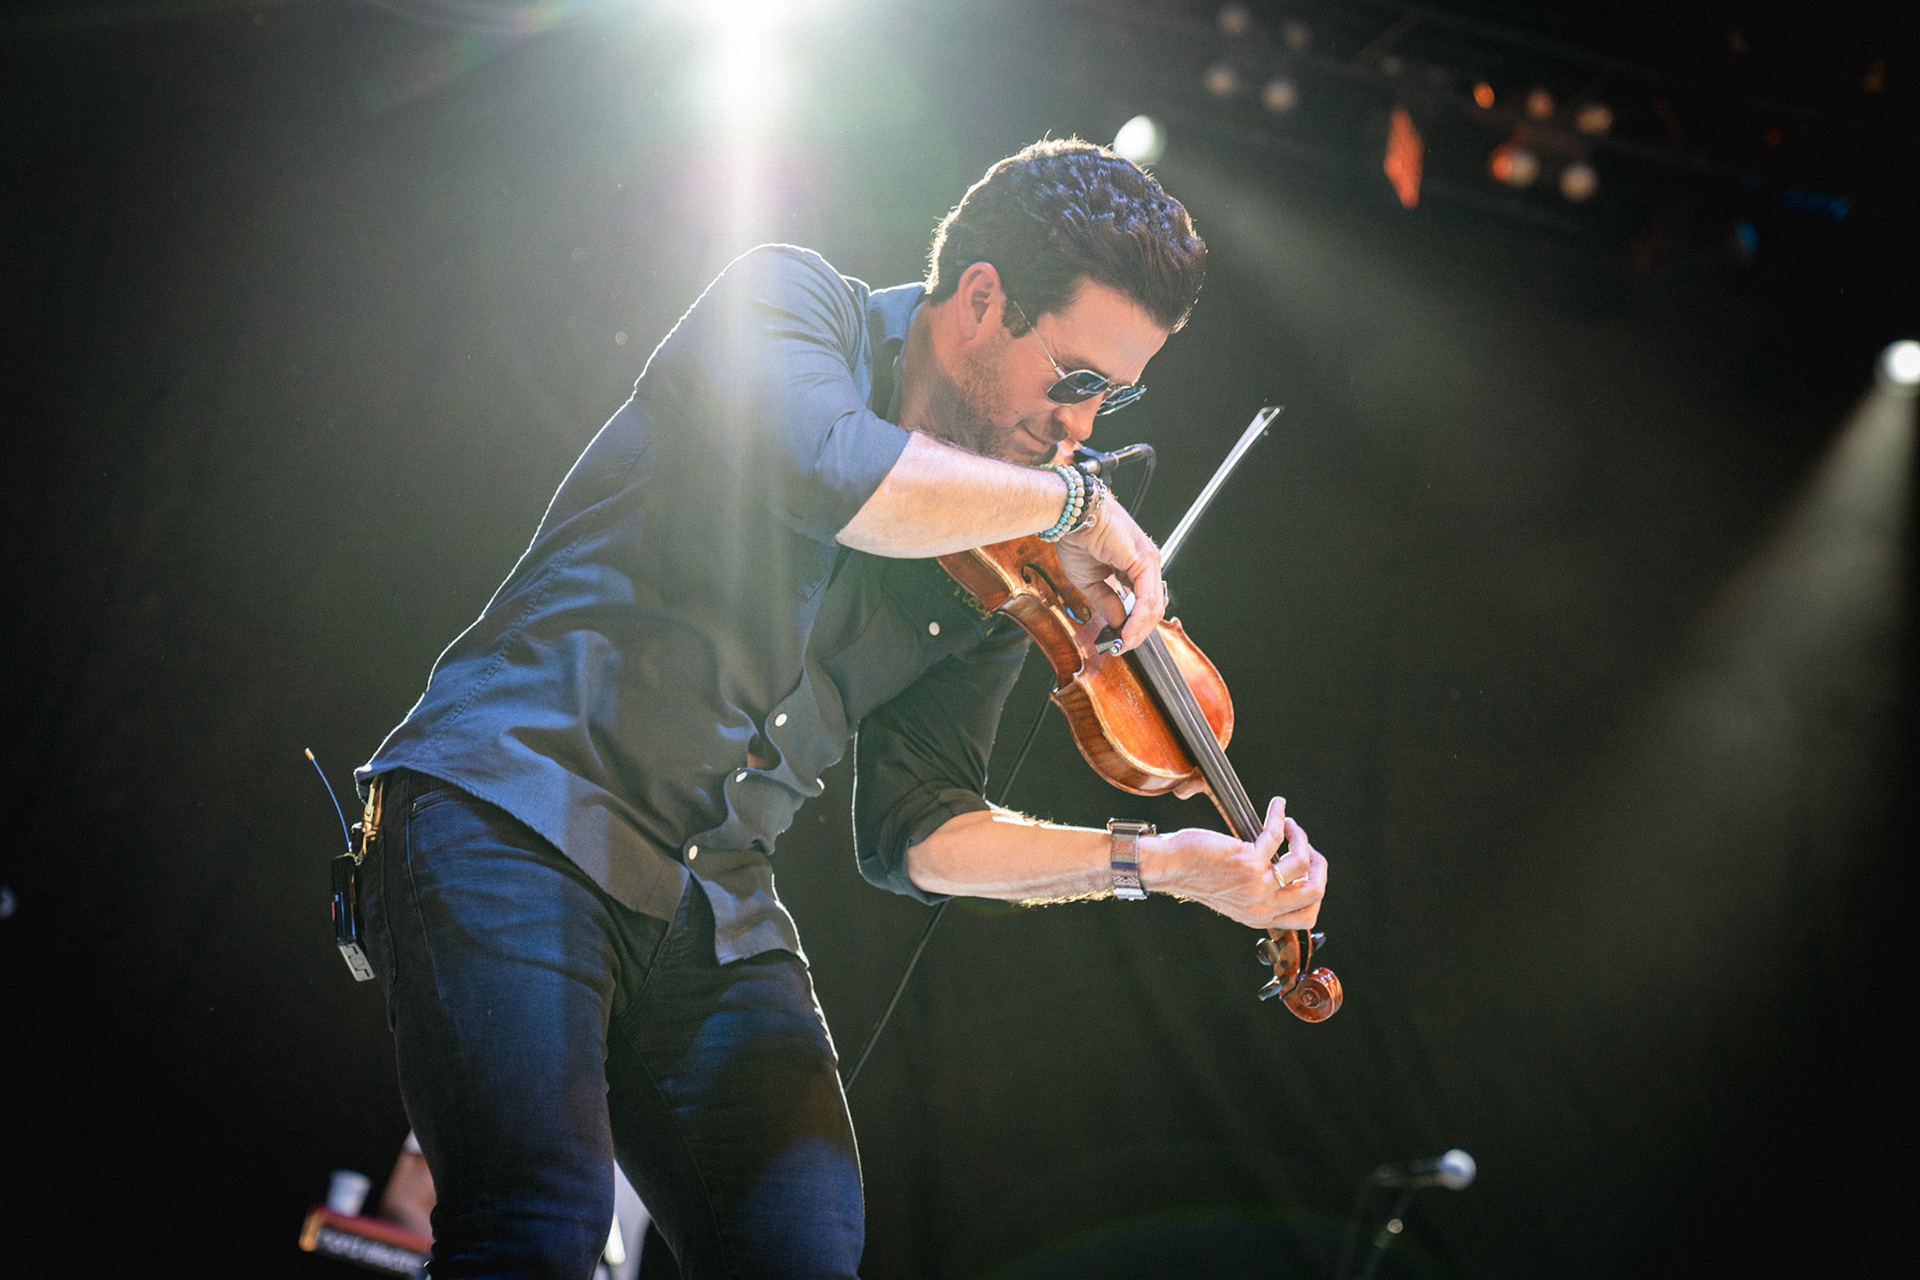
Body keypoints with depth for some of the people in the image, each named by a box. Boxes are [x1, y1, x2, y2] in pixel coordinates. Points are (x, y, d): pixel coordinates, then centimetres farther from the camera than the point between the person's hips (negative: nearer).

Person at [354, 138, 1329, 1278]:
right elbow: (832, 471, -29)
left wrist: (1156, 863, -3)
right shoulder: (788, 303, -5)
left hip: (716, 912, 7)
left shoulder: (1003, 571, 11)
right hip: (514, 811, -6)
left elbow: (916, 829, 9)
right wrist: (1071, 499, -15)